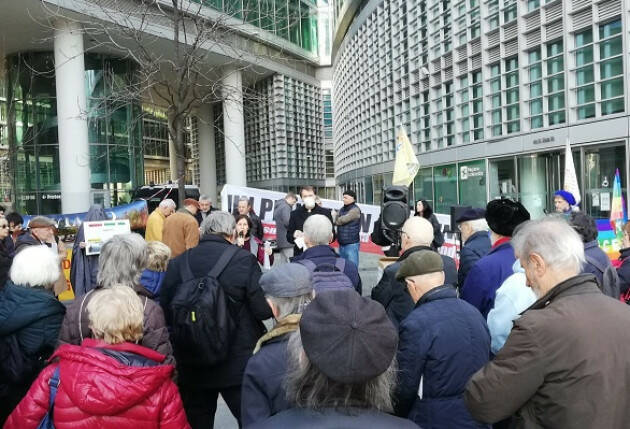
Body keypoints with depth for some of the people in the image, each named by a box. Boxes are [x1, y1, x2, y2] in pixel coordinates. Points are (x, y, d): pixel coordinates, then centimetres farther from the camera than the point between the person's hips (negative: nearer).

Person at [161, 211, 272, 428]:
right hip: (238, 367, -3)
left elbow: (165, 313, 2)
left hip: (191, 367, 3)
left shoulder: (176, 264, -3)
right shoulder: (243, 260, -13)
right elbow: (265, 309, -14)